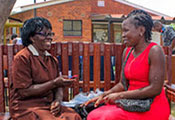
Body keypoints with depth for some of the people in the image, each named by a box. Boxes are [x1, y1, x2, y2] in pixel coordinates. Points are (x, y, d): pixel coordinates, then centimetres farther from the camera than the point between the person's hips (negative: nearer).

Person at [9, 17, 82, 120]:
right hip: (27, 107, -5)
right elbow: (24, 91, -14)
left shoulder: (52, 60, 13)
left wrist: (57, 100, -7)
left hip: (49, 105, 6)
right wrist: (54, 83, -16)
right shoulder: (22, 58, -8)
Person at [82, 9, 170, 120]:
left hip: (153, 106, -6)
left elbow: (155, 89, -18)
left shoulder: (154, 51, -12)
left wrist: (120, 95, -16)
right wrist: (103, 96, -3)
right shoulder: (127, 51, 9)